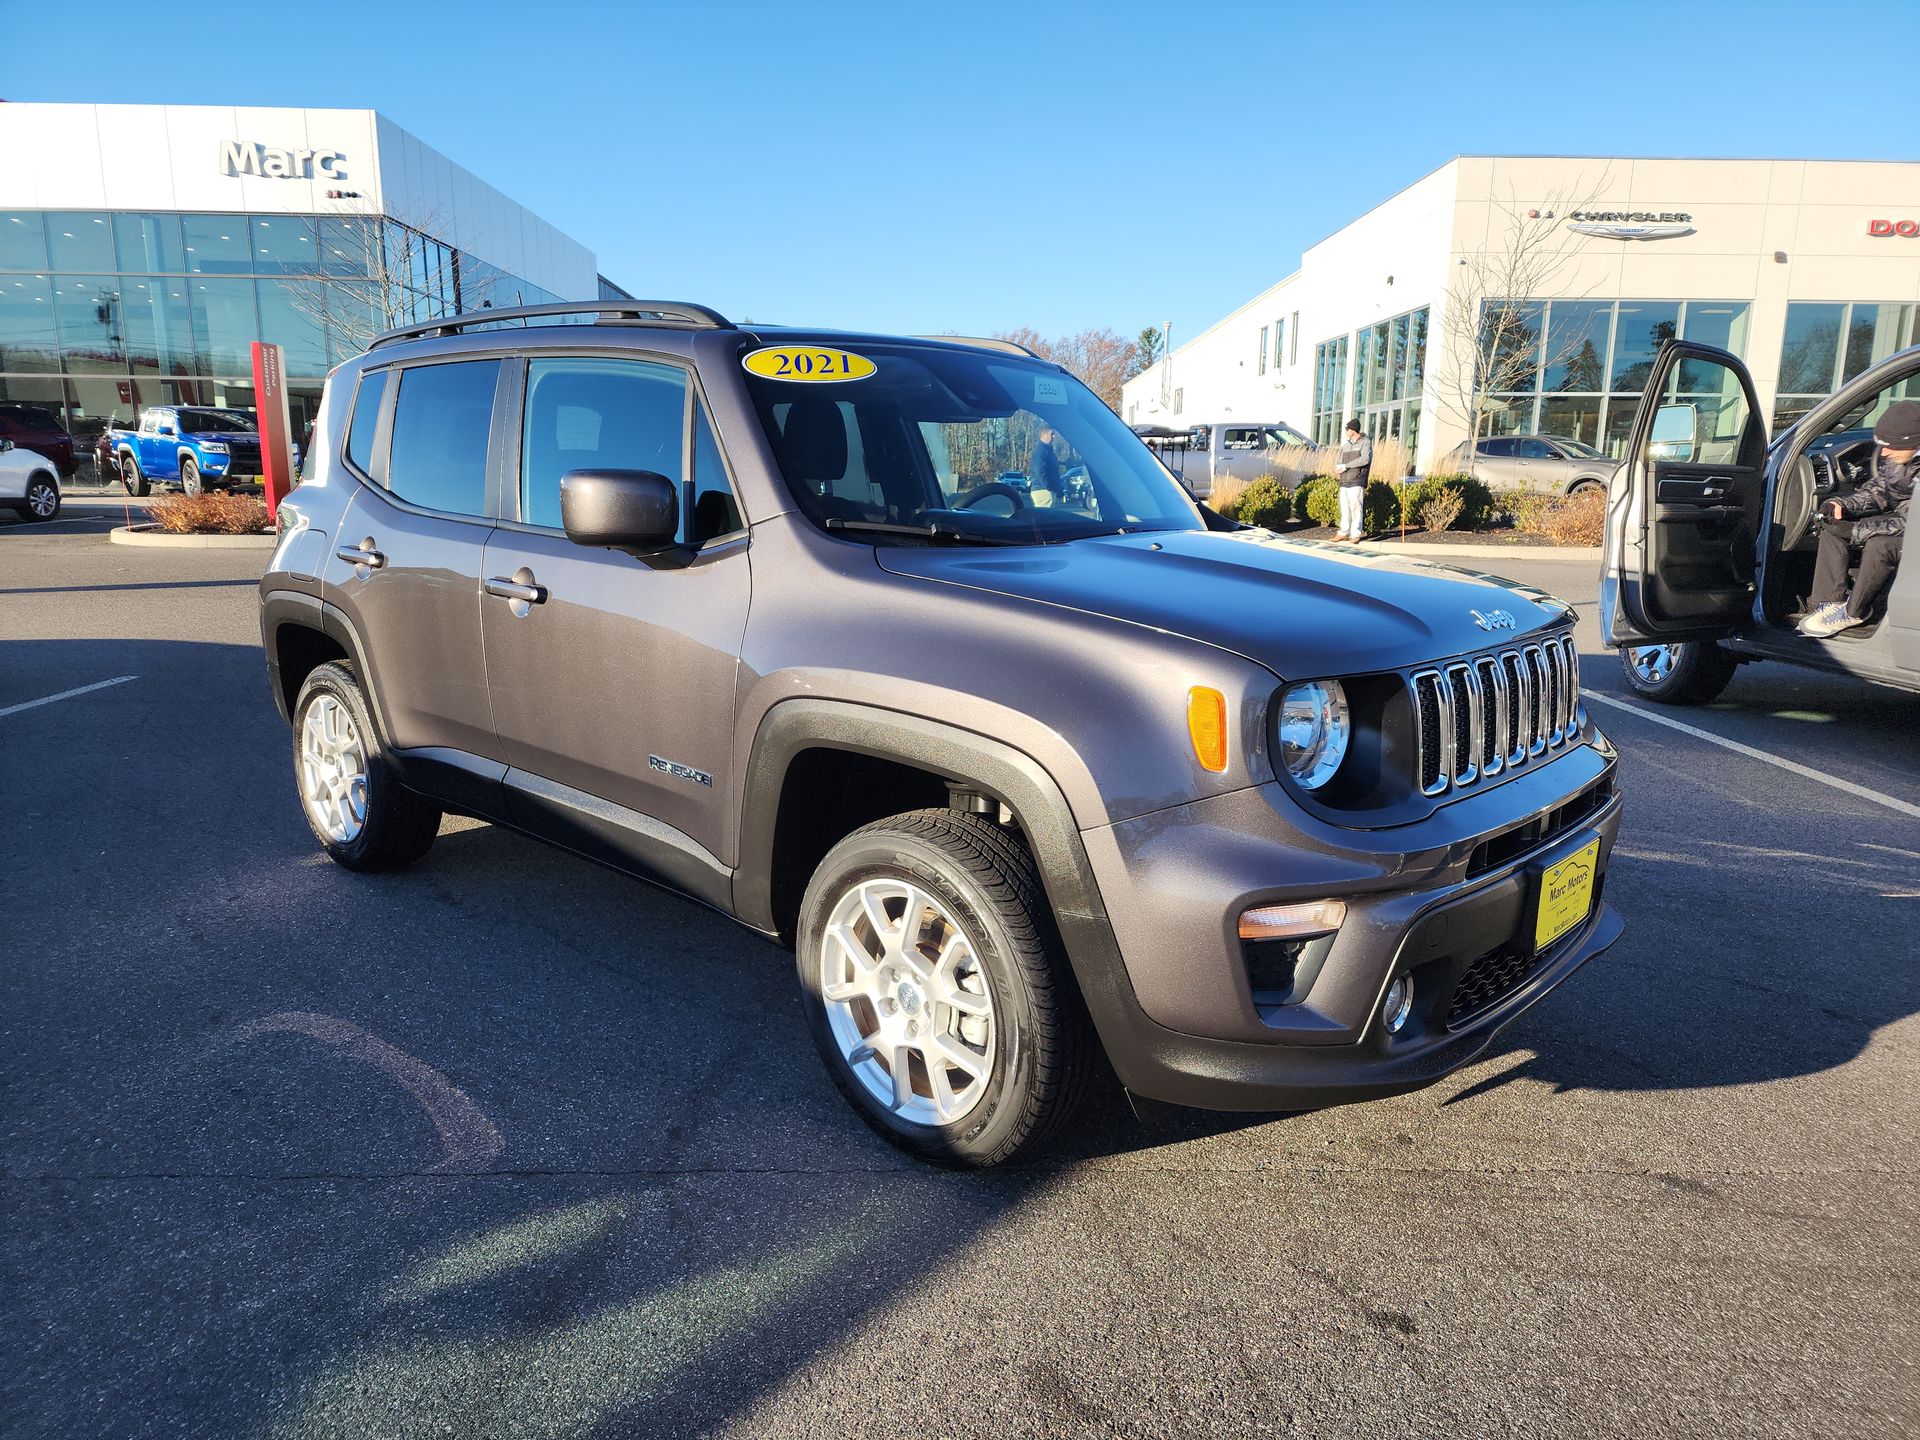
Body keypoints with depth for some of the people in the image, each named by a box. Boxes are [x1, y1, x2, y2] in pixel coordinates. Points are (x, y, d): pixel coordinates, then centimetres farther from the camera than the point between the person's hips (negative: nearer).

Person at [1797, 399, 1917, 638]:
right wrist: (1843, 504, -13)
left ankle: (1854, 612, -16)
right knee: (1832, 533, -3)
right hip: (1897, 516, 9)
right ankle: (1830, 603, -9)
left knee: (1879, 545, -34)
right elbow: (1878, 490, 5)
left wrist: (1857, 530, -28)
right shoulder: (1893, 456, -8)